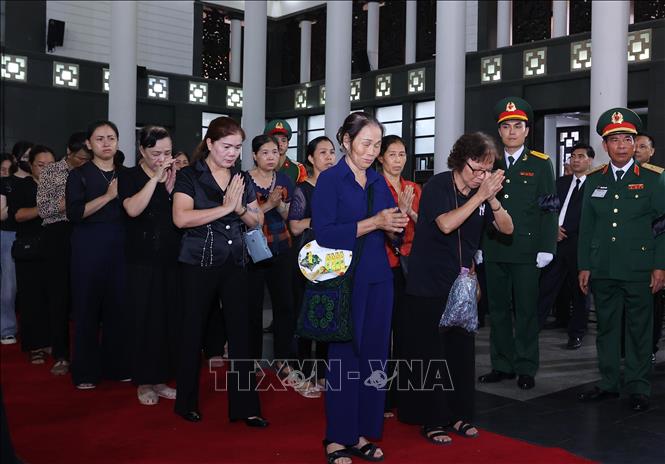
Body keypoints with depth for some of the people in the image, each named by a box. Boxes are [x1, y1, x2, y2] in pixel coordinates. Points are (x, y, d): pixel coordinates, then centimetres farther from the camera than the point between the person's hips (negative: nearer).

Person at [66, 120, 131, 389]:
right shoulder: (79, 175, 1)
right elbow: (74, 214, -12)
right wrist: (108, 196, -16)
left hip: (121, 248, 3)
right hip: (89, 249, -3)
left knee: (120, 306, 4)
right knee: (88, 307, 2)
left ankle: (117, 365, 17)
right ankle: (86, 371, 12)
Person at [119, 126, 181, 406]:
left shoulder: (176, 176, 9)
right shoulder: (129, 176, 0)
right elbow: (133, 209, -17)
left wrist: (171, 184, -11)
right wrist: (156, 178, -15)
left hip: (171, 259, 4)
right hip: (142, 260, -3)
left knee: (169, 319, 6)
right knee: (146, 319, 0)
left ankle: (161, 379, 19)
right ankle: (144, 381, 14)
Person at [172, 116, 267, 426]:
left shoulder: (242, 179, 11)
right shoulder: (190, 176, -3)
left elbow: (257, 221, 12)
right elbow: (181, 218, -17)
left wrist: (240, 207, -9)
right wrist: (225, 208, -17)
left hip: (235, 264, 4)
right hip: (199, 263, -4)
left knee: (240, 332, 2)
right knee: (194, 331, 6)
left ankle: (244, 406, 10)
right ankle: (186, 402, 23)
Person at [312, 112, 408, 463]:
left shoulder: (378, 182, 12)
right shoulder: (329, 180, -5)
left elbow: (390, 235, 14)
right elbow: (324, 234, -17)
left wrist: (398, 223, -9)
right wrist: (374, 223, -20)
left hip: (378, 279, 6)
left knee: (373, 355, 8)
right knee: (345, 356, 1)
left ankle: (362, 434, 21)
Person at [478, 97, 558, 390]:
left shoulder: (540, 164, 2)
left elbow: (549, 210, -2)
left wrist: (546, 249, -9)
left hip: (525, 249, -3)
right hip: (494, 249, 3)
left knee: (526, 310, 4)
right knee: (498, 309, 9)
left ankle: (526, 368, 15)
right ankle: (502, 365, 20)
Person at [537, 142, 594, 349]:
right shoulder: (561, 183, 16)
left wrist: (565, 231, -12)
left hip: (579, 245, -4)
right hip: (556, 242, 4)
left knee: (579, 290, 7)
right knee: (546, 286, 1)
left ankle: (576, 334, 19)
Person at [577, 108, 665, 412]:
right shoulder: (594, 180, 9)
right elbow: (586, 226, 10)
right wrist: (584, 266, 6)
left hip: (639, 271, -3)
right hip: (602, 271, 3)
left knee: (639, 330, 4)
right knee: (606, 328, 10)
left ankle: (638, 388, 15)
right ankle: (609, 383, 22)